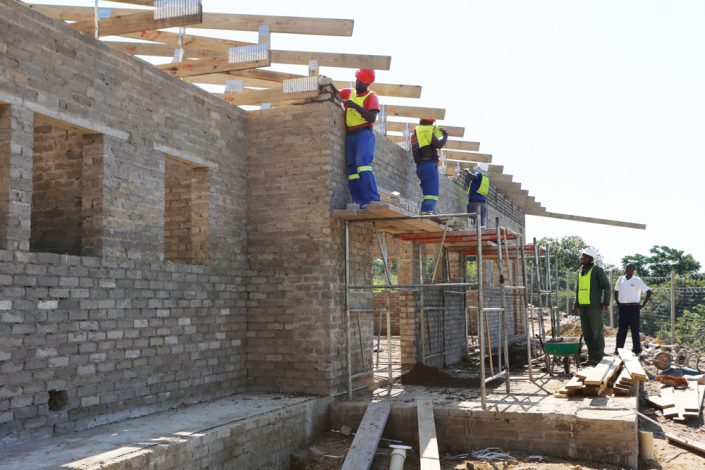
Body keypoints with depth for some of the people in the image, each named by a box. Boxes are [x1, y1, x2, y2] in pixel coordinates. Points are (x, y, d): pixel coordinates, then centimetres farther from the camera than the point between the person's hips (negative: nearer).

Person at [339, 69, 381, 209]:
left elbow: (372, 117, -10)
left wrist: (355, 106, -15)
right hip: (350, 135, 6)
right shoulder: (348, 93, 20)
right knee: (351, 169, -4)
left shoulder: (371, 96, 4)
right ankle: (361, 203, -7)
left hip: (364, 134, -6)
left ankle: (373, 200, -31)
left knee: (362, 164, -25)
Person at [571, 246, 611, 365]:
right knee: (586, 332, 8)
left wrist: (606, 303, -14)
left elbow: (606, 287, -7)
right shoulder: (581, 271, 17)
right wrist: (576, 305, 17)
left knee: (597, 331, -4)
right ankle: (591, 355, 16)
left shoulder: (597, 270, -4)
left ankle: (599, 356, 2)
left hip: (594, 306, -7)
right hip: (583, 306, 7)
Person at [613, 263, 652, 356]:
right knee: (621, 330, 5)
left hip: (633, 308, -4)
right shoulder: (621, 279, 8)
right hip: (622, 308, 4)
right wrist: (618, 303, 11)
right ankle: (618, 349, 7)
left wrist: (643, 305, -7)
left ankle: (637, 350, 5)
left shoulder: (637, 280, -5)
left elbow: (649, 292, -7)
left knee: (635, 330, -1)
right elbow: (616, 292, 22)